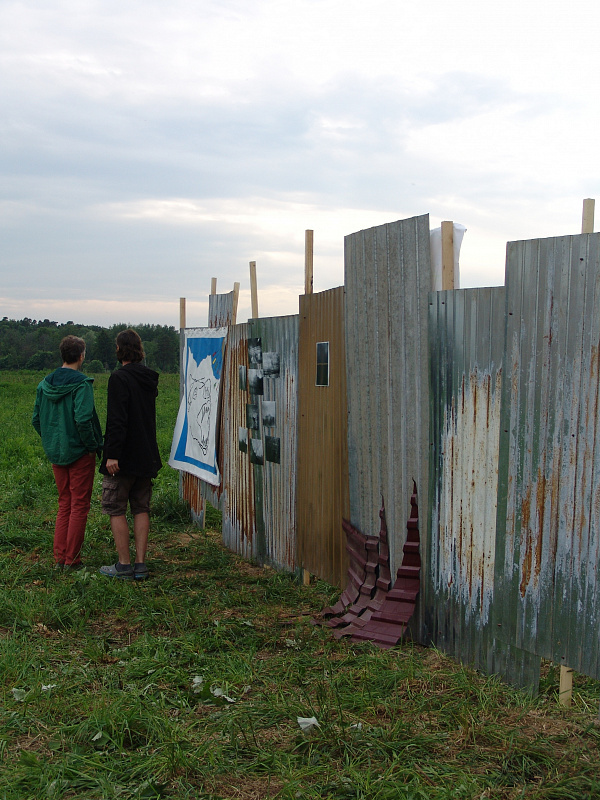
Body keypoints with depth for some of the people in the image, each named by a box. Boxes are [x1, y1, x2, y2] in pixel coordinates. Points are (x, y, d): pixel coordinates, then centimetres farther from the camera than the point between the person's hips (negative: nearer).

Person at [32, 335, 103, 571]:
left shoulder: (45, 384, 5)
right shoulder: (81, 384, -16)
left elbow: (36, 419, 9)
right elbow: (82, 419, -24)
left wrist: (51, 441, 17)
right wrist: (93, 445, -12)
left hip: (56, 452, 7)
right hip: (79, 453, -6)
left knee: (64, 504, 16)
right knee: (79, 505, 3)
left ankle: (59, 558, 18)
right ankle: (72, 560, 6)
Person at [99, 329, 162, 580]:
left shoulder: (120, 378, -14)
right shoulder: (149, 378, 11)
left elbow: (117, 420, -21)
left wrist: (112, 454, -21)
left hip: (124, 457, -7)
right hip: (147, 456, 7)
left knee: (115, 508, 3)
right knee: (141, 509, 11)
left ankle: (124, 564, 3)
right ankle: (140, 564, 11)